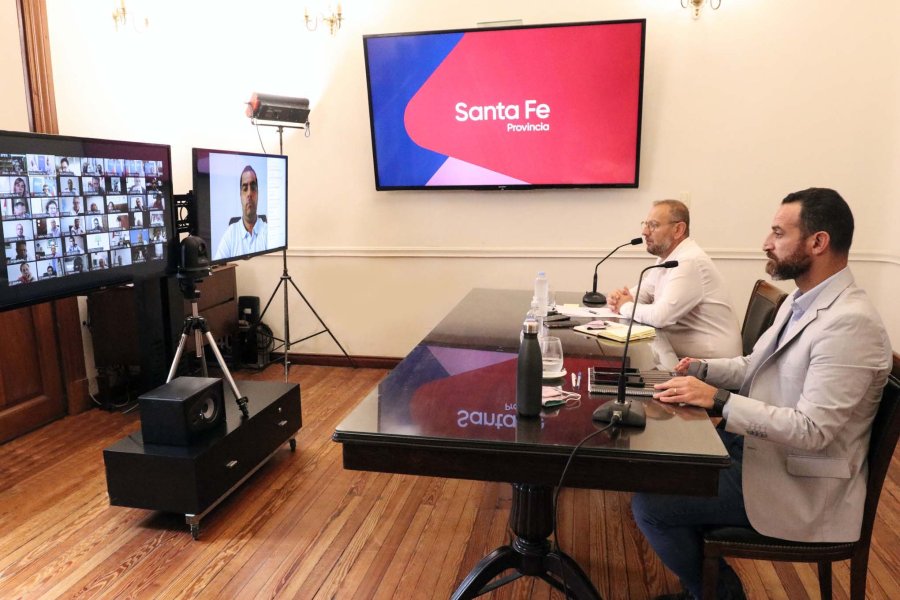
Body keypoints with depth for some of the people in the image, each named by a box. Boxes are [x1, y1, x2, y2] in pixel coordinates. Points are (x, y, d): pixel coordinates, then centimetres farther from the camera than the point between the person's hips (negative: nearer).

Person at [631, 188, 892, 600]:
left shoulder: (850, 324, -25)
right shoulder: (800, 300, 5)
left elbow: (811, 431, -28)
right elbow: (756, 365, 16)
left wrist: (718, 400, -29)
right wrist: (703, 370, 0)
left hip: (796, 483, -9)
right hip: (757, 442, 9)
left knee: (649, 503, -13)